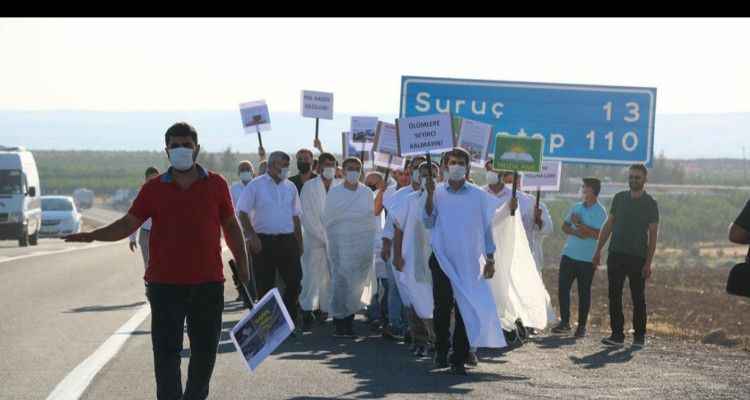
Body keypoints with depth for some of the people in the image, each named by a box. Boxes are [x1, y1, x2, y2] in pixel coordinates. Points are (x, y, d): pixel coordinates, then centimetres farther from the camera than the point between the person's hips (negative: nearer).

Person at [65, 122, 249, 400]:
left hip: (208, 283, 1)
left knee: (205, 349, 9)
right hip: (165, 283, -1)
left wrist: (243, 266, 10)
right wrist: (92, 235, -15)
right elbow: (128, 224, 0)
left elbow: (231, 226, 12)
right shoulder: (154, 189, 4)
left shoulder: (216, 185, 5)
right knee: (166, 351, -4)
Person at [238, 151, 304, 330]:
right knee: (265, 285, 2)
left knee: (295, 281, -3)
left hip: (287, 240, 4)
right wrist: (251, 236, -13)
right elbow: (243, 214, -3)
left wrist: (300, 243, 14)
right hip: (263, 241, -4)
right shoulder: (255, 186, -2)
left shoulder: (290, 187, 11)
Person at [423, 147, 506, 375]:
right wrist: (430, 195, -14)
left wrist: (490, 259, 6)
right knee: (442, 308, 4)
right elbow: (428, 223, -4)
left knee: (466, 310, -4)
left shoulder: (478, 196, 5)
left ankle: (458, 360, -2)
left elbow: (486, 228, 9)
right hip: (442, 260, 0)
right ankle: (441, 351, 20)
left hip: (468, 262, 0)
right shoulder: (438, 193, 4)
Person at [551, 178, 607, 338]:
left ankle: (582, 326, 8)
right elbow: (564, 226, 11)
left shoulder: (600, 212, -6)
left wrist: (580, 225, -16)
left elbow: (599, 234, -16)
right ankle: (564, 322, 9)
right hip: (569, 254, 5)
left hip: (587, 259, -5)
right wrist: (576, 232, -8)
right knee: (562, 287, 0)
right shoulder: (576, 207, 12)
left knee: (584, 292, 1)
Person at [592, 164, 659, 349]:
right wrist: (598, 250, 8)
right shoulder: (619, 198, 10)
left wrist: (648, 263, -10)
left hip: (637, 257, -3)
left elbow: (653, 235, -3)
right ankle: (617, 334, 6)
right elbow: (608, 226, 15)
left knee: (638, 298, 1)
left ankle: (639, 336, 8)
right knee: (614, 296, 1)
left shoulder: (650, 204, -1)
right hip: (616, 255, 3)